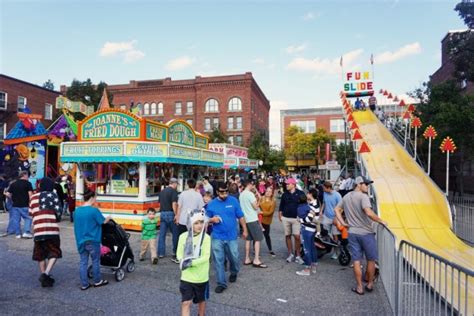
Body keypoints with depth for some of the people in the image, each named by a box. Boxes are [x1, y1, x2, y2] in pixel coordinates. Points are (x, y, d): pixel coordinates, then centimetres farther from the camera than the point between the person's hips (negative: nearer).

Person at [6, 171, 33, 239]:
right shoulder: (27, 183, -5)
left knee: (16, 220, 10)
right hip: (24, 205, -5)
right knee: (28, 218, 5)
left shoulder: (13, 184, 10)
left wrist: (13, 198, 22)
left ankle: (18, 234, 15)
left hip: (15, 205, 5)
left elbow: (8, 194, 6)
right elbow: (30, 194, -13)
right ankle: (26, 232, -4)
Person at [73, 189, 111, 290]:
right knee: (96, 261, 10)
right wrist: (108, 218, 13)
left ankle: (84, 284, 16)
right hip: (92, 240, -5)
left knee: (83, 262, 11)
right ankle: (97, 281, 23)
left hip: (81, 241, 5)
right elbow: (103, 222, -6)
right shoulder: (94, 210, -16)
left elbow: (78, 225, 13)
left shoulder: (77, 211, 3)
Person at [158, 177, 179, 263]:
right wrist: (176, 215, -15)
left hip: (162, 213, 7)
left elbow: (160, 203, 18)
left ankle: (161, 253, 12)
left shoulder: (162, 191, 13)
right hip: (170, 214, -7)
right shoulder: (173, 191, -11)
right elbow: (174, 204, -18)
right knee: (175, 233, 7)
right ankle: (175, 252, 15)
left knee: (162, 234, 8)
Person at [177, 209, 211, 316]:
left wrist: (192, 263, -27)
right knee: (186, 302, 1)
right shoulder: (183, 236, -8)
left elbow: (206, 257, -18)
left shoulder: (206, 237, -15)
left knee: (201, 300, 21)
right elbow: (179, 253, -1)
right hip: (186, 277, 1)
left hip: (201, 277, -1)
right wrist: (183, 261, -20)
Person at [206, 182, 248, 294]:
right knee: (218, 260, 3)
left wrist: (244, 230, 4)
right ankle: (221, 283, 17)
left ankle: (234, 273, 43)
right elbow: (206, 220, 6)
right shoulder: (211, 204, -1)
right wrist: (212, 219, -16)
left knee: (234, 258, 11)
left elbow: (240, 217, 3)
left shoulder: (233, 201, -3)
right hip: (217, 237, 0)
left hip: (231, 236, 0)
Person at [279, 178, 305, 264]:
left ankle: (298, 255, 5)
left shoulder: (300, 193, -1)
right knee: (287, 236, 7)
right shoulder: (285, 194, 8)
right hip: (286, 218, 3)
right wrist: (280, 214, 6)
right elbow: (281, 205, 13)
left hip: (296, 218, -3)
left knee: (297, 236, -9)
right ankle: (290, 254, 20)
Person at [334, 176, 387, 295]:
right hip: (366, 233, -5)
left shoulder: (346, 197, 7)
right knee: (371, 260, 14)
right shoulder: (363, 196, -16)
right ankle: (370, 284, 26)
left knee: (356, 261, 9)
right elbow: (369, 213, -28)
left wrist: (343, 223, 13)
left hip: (352, 233, 6)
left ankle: (359, 287, 16)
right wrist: (381, 221, -15)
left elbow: (337, 209, 14)